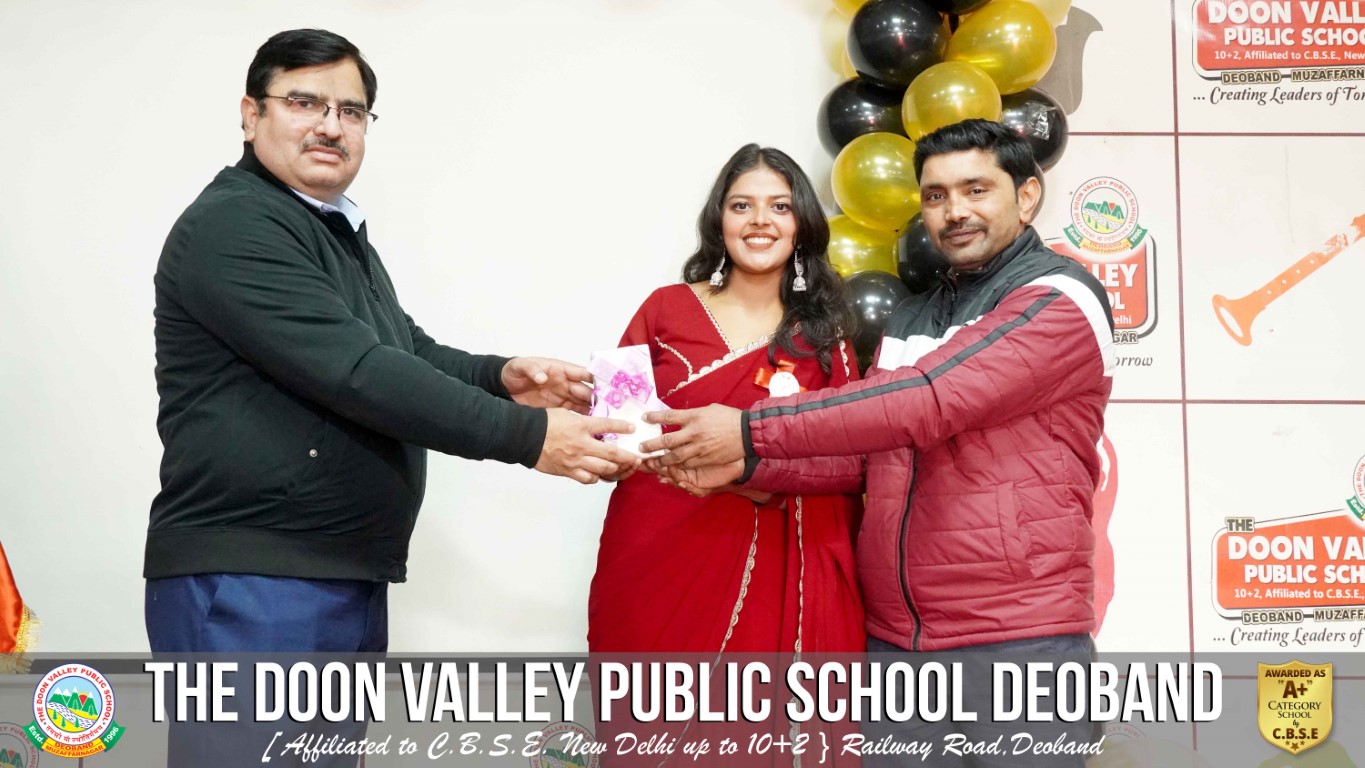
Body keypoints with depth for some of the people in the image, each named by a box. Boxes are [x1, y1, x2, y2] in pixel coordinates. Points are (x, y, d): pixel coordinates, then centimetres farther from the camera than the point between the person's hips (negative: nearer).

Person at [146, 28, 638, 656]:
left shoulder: (341, 233, 20)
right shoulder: (230, 227, -13)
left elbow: (404, 351, 20)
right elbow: (356, 373, -22)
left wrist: (500, 377, -1)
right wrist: (528, 435, -22)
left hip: (353, 582, 10)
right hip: (248, 586, -9)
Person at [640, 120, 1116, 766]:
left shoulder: (1061, 298, -8)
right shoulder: (908, 320, 17)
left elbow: (929, 401, -21)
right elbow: (863, 456, 13)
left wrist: (750, 430, -22)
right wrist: (745, 466, -5)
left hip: (1018, 640, -6)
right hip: (889, 636, 7)